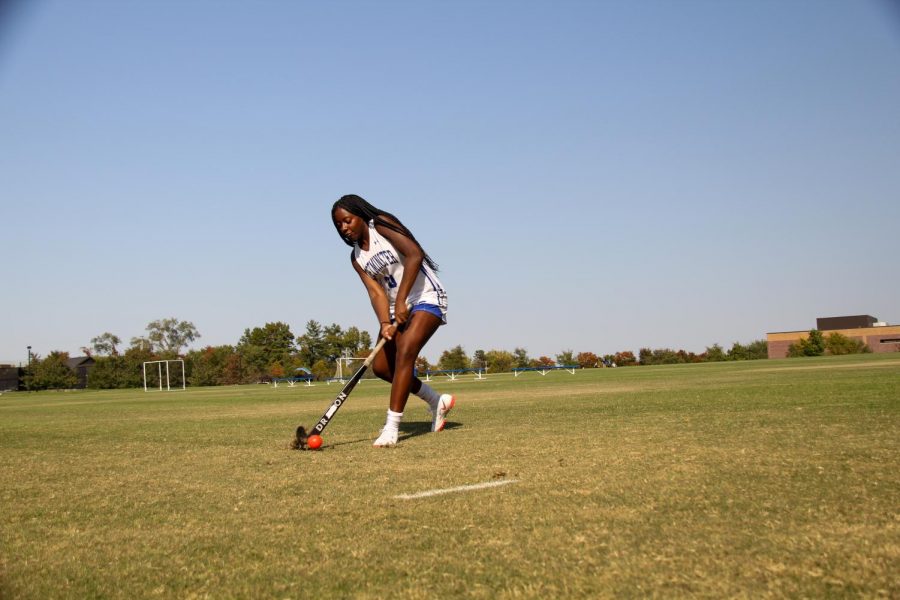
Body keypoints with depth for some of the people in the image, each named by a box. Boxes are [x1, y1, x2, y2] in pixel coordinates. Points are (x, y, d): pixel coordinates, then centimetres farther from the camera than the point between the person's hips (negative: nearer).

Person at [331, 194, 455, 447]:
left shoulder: (381, 224, -11)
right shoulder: (357, 258, 7)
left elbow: (414, 255, -23)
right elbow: (376, 292, -5)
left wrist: (401, 301, -27)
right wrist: (385, 323, -24)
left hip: (427, 297, -8)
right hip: (397, 309, 8)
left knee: (405, 351, -27)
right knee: (381, 367, 4)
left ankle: (392, 427, -27)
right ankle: (437, 401, 22)